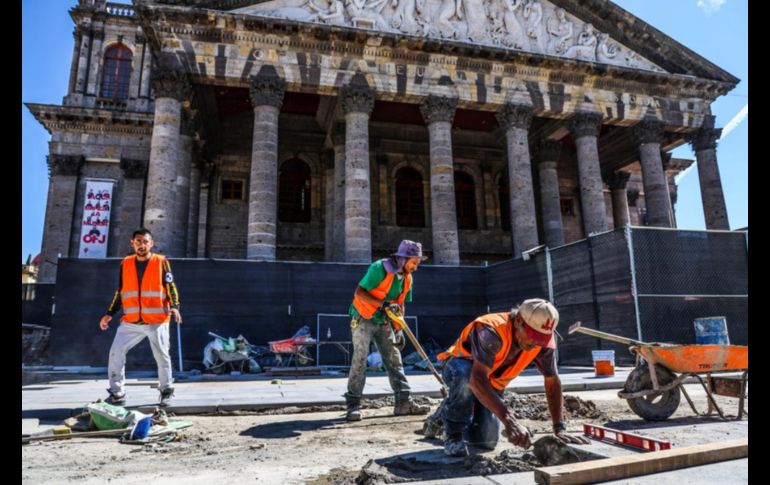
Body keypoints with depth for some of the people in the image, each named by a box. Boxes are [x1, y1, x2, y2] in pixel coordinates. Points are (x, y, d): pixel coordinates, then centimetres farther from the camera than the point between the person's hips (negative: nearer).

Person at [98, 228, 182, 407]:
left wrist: (174, 307, -18)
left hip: (157, 321, -3)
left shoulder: (161, 262, -2)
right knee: (116, 352, -2)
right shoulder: (125, 263, 8)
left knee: (162, 357, 4)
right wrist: (110, 313, 11)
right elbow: (120, 292, 15)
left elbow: (171, 287, -2)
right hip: (131, 322, 3)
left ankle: (166, 391, 23)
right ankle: (117, 393, 13)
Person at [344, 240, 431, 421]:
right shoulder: (379, 268, -22)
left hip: (383, 322, 7)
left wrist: (399, 330, 2)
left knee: (394, 360, 2)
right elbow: (359, 292, -24)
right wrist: (382, 303, -35)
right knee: (360, 360, -10)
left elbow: (400, 304, 9)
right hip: (363, 319, -6)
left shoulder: (407, 278, 1)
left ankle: (404, 402, 6)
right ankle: (353, 405, -3)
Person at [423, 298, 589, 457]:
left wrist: (560, 430, -18)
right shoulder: (491, 330, -39)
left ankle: (445, 415, 23)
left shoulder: (543, 342, -21)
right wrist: (509, 420, -57)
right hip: (458, 368, -5)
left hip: (492, 383, 6)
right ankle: (453, 435, -16)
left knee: (487, 441, -7)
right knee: (465, 374, -42)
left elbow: (552, 381, -11)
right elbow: (477, 379, -49)